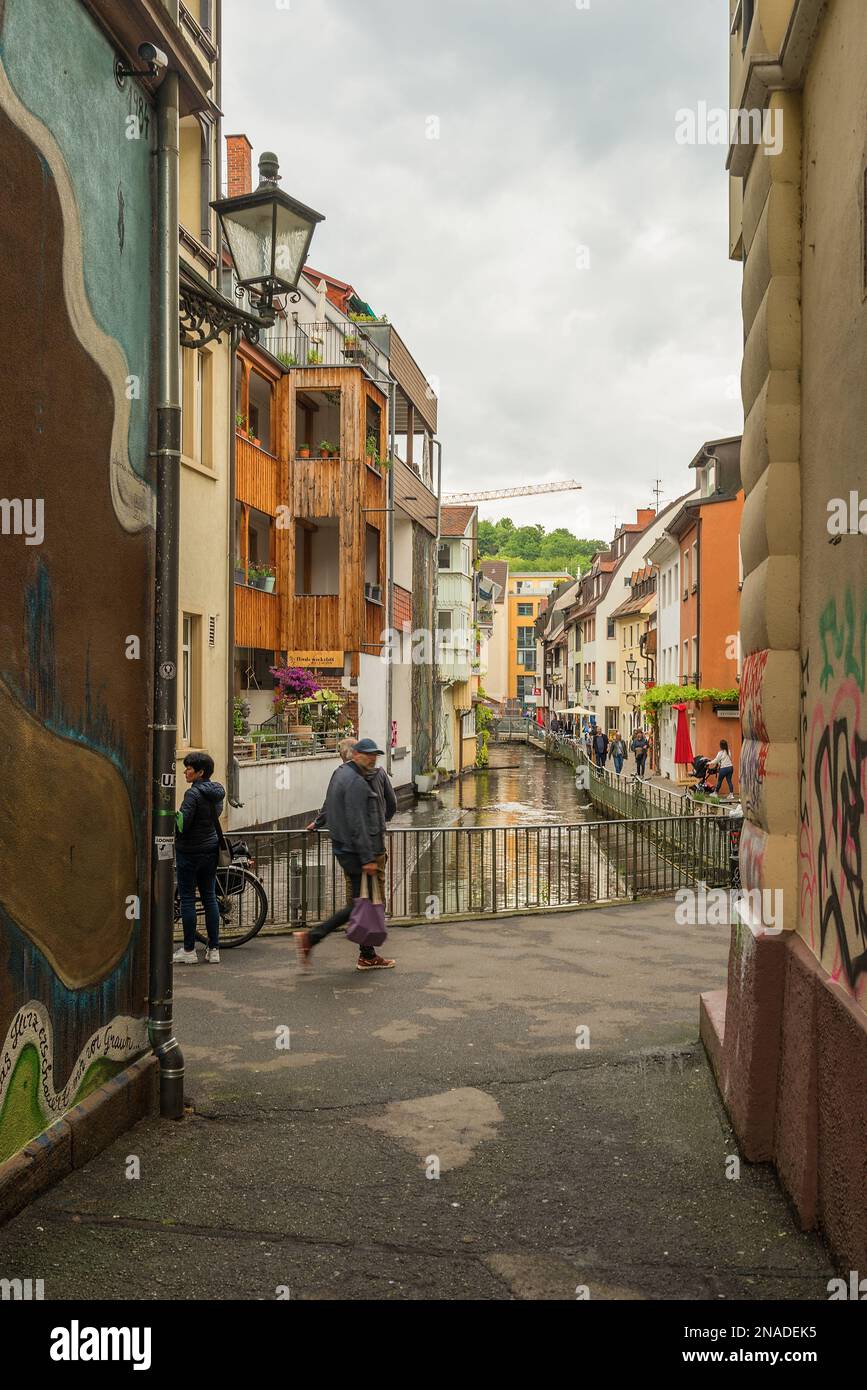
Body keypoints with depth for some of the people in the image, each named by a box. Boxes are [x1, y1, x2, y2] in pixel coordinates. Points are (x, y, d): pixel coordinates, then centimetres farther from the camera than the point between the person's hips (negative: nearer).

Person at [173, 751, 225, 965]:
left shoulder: (193, 793, -17)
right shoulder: (217, 792, 8)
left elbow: (182, 824, -21)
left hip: (190, 851, -8)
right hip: (211, 849, 8)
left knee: (187, 899, 1)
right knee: (210, 898, 11)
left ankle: (188, 950, 5)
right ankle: (214, 949, 12)